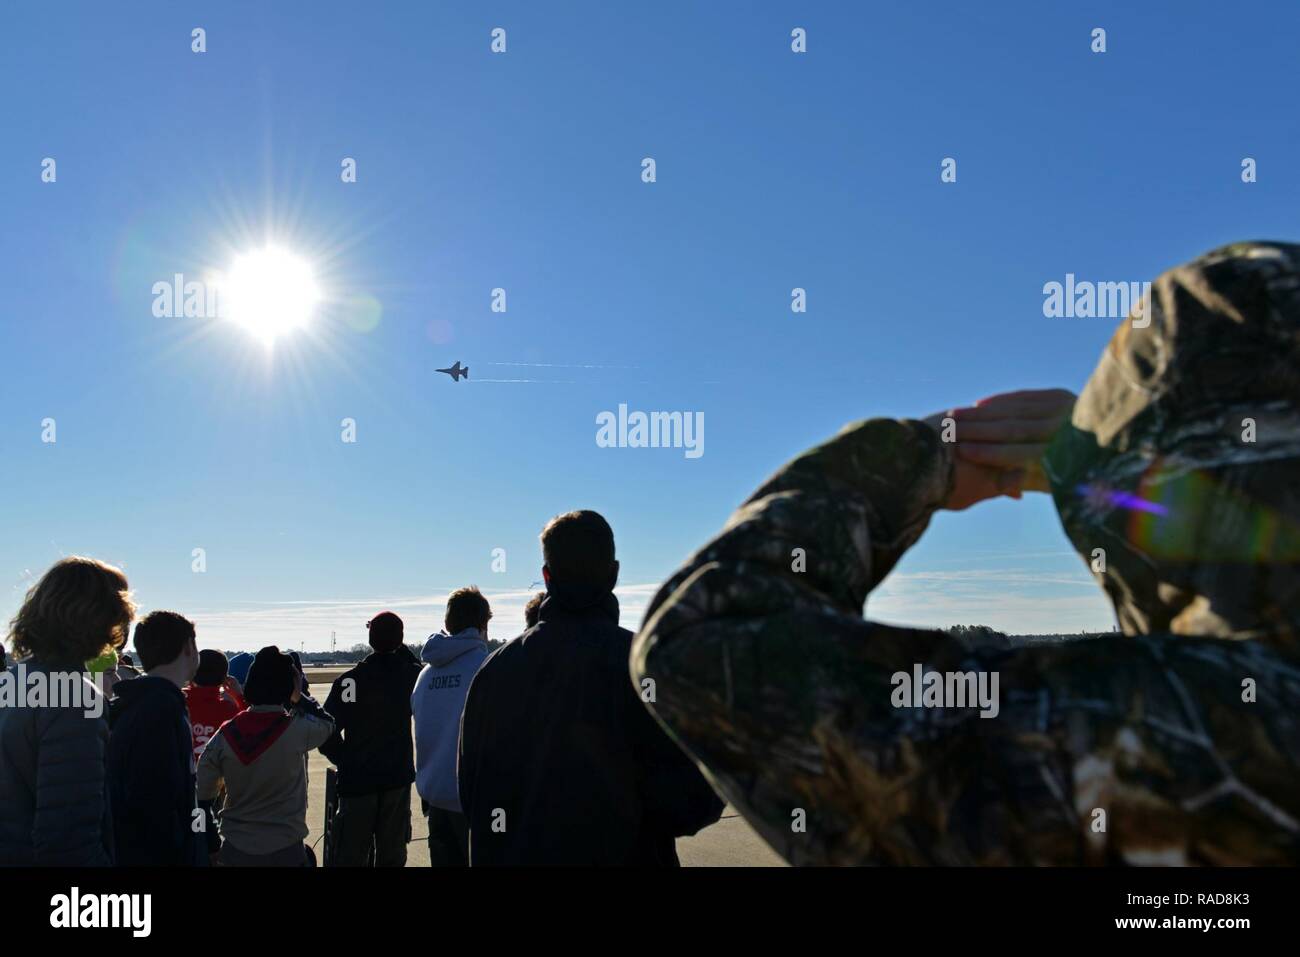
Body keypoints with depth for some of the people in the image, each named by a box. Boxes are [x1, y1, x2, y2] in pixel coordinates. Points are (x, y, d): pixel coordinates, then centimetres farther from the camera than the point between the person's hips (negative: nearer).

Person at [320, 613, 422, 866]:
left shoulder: (348, 680, -12)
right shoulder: (411, 675, -5)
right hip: (398, 778, 2)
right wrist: (399, 647, 11)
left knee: (349, 857, 6)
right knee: (392, 855, 10)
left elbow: (327, 731, -12)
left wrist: (346, 761, 4)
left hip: (356, 780, -2)